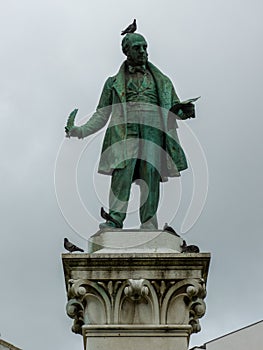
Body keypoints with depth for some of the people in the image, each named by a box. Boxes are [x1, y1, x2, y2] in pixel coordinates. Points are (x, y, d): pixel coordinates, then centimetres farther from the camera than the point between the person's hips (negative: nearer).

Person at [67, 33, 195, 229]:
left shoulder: (161, 81, 25)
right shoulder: (114, 82, 22)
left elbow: (174, 108, 20)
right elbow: (102, 114, 22)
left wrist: (184, 111, -5)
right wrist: (82, 131, 7)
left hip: (152, 128, 1)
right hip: (125, 129, -1)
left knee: (150, 174, -13)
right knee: (122, 170, -21)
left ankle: (149, 225, -15)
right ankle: (115, 220, -28)